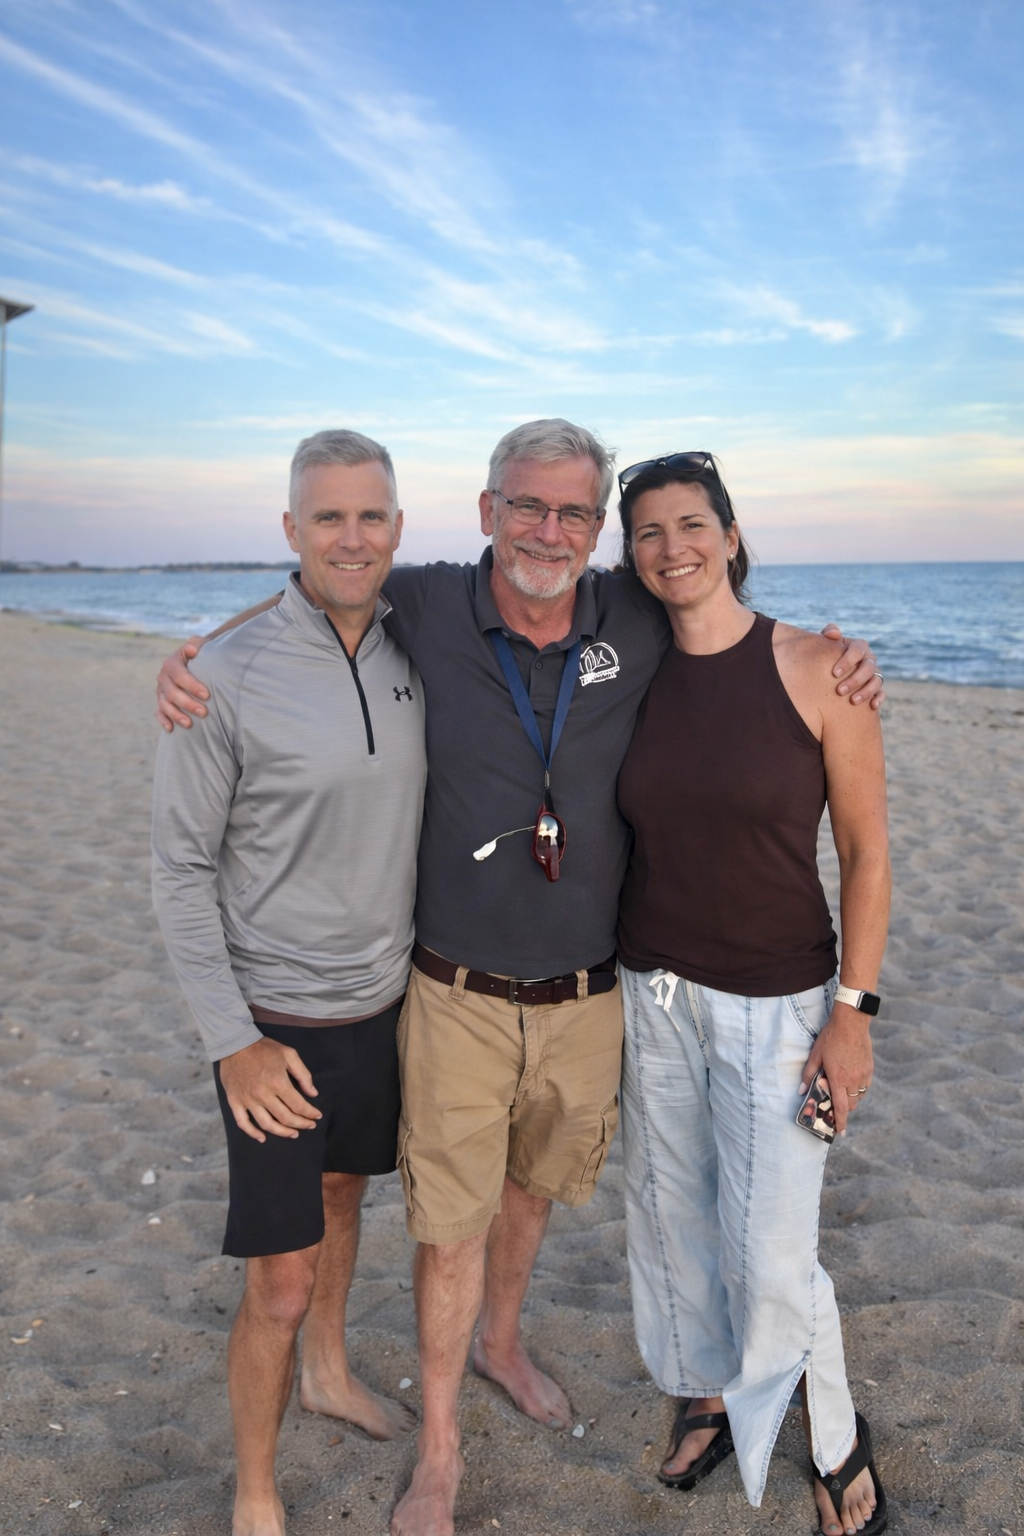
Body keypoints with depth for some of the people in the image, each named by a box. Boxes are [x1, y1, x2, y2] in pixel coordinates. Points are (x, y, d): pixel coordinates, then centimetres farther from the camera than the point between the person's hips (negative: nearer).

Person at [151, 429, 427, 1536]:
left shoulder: (414, 657, -2)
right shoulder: (226, 679, -19)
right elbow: (181, 869, -14)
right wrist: (233, 1040, -16)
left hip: (384, 1001, 6)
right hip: (278, 1023, -5)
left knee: (342, 1192, 26)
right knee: (281, 1281, 2)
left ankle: (328, 1375, 53)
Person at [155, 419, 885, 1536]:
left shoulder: (640, 626, -6)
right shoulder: (423, 610, -12)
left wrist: (831, 661, -5)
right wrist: (192, 653, -11)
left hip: (586, 996, 3)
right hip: (458, 995, -2)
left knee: (531, 1187, 26)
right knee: (449, 1223, 9)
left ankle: (502, 1342, 56)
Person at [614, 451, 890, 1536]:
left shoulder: (816, 669, -12)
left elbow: (865, 852, -8)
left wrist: (853, 1012, -10)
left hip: (775, 1005, -4)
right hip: (651, 991, 4)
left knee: (771, 1255, 1)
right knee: (672, 1218, 17)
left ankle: (836, 1437, 32)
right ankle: (708, 1396, 45)